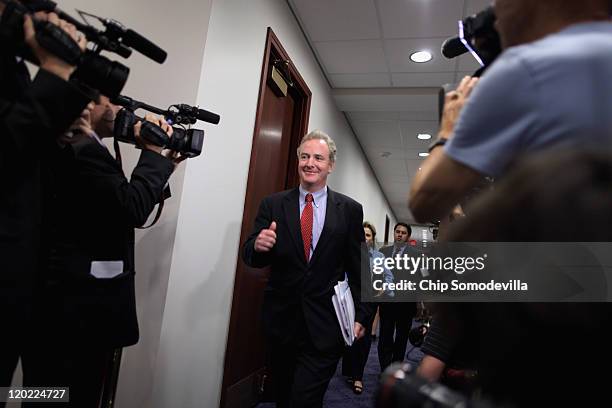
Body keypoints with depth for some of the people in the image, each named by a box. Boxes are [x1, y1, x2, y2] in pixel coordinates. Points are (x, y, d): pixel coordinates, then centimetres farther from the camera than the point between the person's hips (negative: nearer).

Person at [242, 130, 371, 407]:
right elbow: (251, 256, -1)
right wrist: (258, 246, -23)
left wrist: (361, 315, 1)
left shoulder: (350, 210, 0)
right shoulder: (273, 204, 1)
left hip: (325, 325, -2)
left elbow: (358, 268, 2)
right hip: (281, 320, 2)